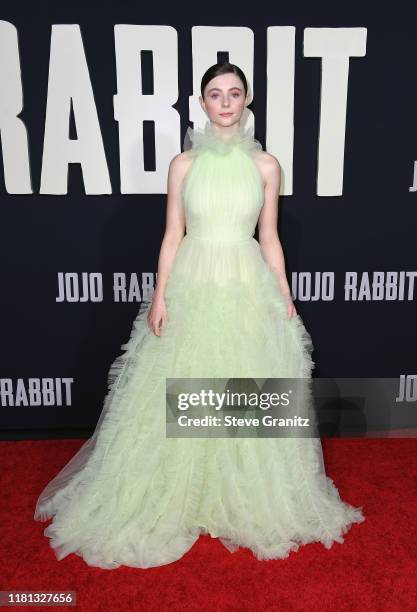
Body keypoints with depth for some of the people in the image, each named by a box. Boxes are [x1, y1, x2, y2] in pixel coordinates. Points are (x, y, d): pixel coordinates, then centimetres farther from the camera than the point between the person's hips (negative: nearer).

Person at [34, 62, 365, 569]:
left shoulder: (266, 165, 5)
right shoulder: (184, 164, 5)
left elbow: (269, 237, 7)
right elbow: (172, 235, 3)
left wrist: (286, 299, 4)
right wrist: (159, 294, -7)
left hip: (249, 288, 1)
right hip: (192, 286, 0)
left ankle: (249, 502, 30)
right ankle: (180, 500, 28)